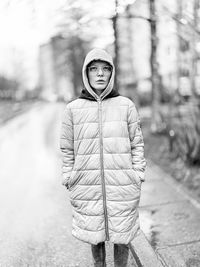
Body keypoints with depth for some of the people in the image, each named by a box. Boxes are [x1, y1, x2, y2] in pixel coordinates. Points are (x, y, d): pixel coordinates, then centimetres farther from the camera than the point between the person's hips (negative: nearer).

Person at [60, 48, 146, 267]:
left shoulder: (126, 106, -1)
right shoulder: (73, 109, 0)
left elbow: (137, 144, 4)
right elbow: (67, 150, 5)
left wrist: (138, 175, 2)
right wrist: (68, 180, 5)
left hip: (122, 187, 0)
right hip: (87, 188, 1)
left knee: (122, 238, 12)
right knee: (94, 237, 16)